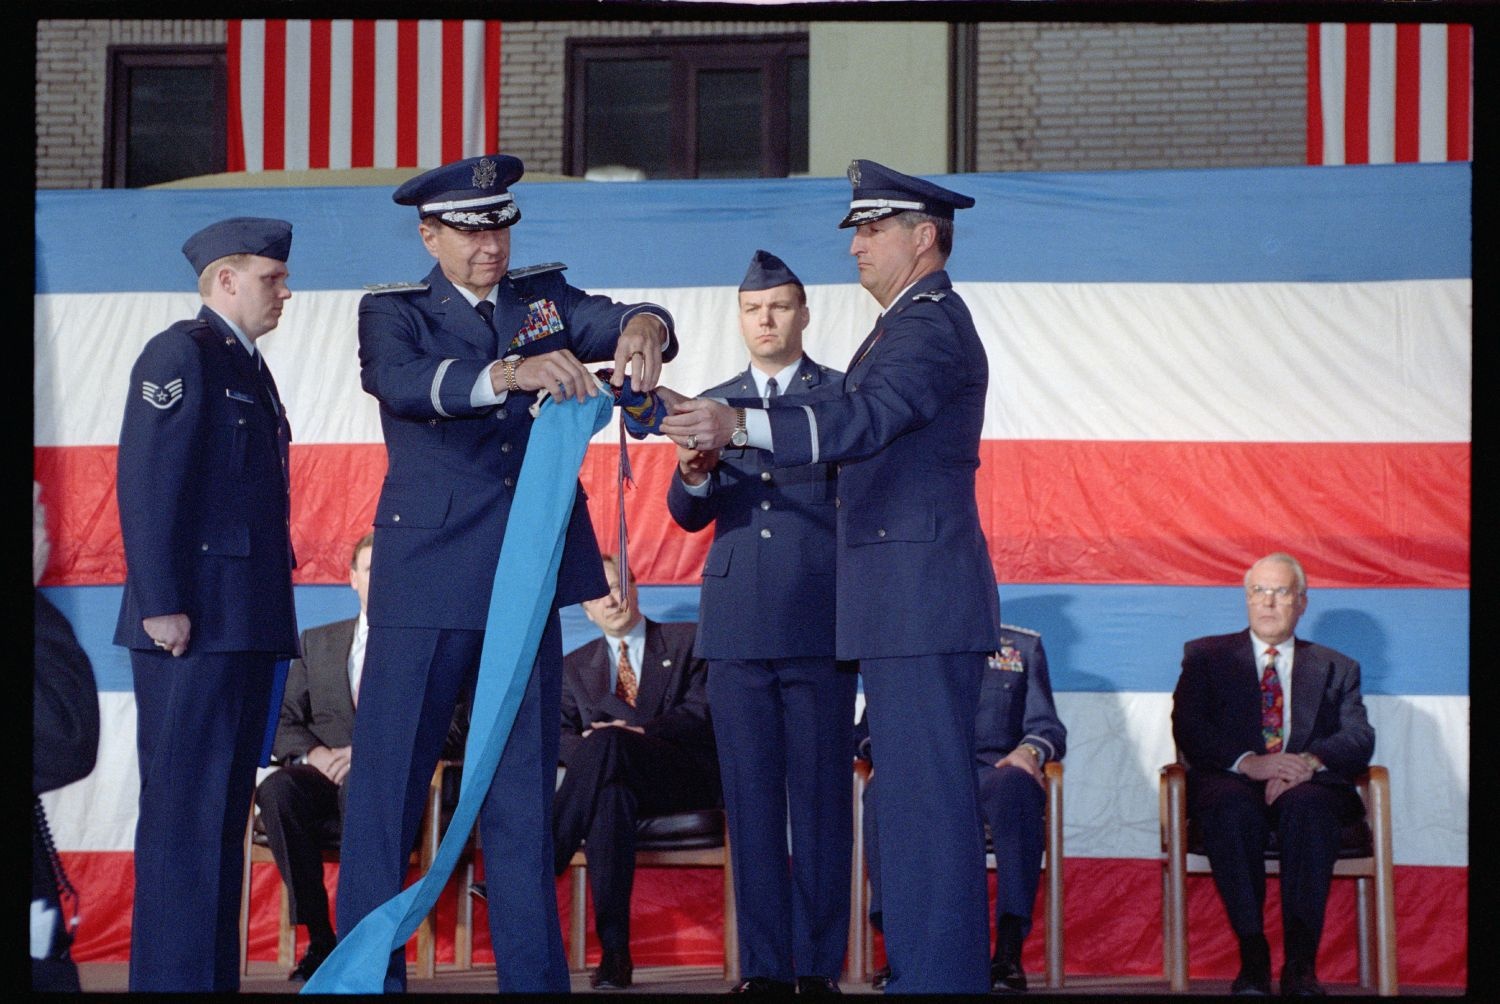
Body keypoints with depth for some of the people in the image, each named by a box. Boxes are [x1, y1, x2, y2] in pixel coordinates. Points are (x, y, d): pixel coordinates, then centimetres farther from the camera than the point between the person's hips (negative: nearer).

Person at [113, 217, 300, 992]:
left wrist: (270, 615, 16)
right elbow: (145, 484, -15)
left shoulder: (247, 368, 22)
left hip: (247, 625, 9)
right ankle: (174, 978, -7)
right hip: (194, 623, -9)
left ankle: (216, 976, 14)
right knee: (185, 810, -9)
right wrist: (162, 603, -21)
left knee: (224, 811, 10)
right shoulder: (181, 354, -6)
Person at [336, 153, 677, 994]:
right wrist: (510, 373, -39)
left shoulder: (544, 296, 12)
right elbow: (403, 381, -21)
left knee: (525, 791, 8)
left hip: (529, 581, 4)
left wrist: (643, 328, -31)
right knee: (389, 784, -3)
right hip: (427, 581, -4)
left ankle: (534, 975, 13)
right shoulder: (394, 313, 1)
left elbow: (611, 322, -6)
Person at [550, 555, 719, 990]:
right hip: (613, 777, 2)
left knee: (608, 741, -36)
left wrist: (642, 730, -18)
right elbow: (557, 735, 12)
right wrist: (583, 748, -13)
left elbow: (702, 712, 0)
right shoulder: (576, 665, 25)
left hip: (683, 775, -2)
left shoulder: (689, 641, 14)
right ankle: (613, 953, -47)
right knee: (612, 794, -40)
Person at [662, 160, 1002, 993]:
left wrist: (741, 426, -39)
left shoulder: (934, 325, -12)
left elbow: (862, 420, -27)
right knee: (916, 793, 12)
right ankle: (923, 969, 18)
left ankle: (942, 974, -9)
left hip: (925, 599, -11)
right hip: (905, 608, 11)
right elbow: (869, 437, 23)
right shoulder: (911, 325, 22)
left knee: (929, 793, -10)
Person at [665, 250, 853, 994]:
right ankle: (763, 966, 6)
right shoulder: (712, 405, 15)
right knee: (750, 798, 2)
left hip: (819, 625, -3)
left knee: (820, 794, -3)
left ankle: (818, 966, 1)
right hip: (738, 625, 3)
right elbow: (688, 515, 7)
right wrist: (694, 474, -17)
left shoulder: (845, 396, 7)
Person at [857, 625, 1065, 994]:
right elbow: (870, 728, 15)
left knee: (1016, 787, -38)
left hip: (993, 769, -1)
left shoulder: (1024, 645, 23)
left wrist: (1030, 751, -10)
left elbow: (1047, 726, 14)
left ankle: (1008, 950, -43)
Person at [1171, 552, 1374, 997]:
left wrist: (1310, 762, -17)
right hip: (1231, 783, 0)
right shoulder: (1205, 655, 20)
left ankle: (1301, 961, -43)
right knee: (1233, 806, -38)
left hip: (1309, 787, 1)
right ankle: (1252, 956, -39)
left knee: (1306, 806, -37)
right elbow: (1187, 729, 3)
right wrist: (1247, 762, -16)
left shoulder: (1336, 668, 23)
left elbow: (1360, 739, 6)